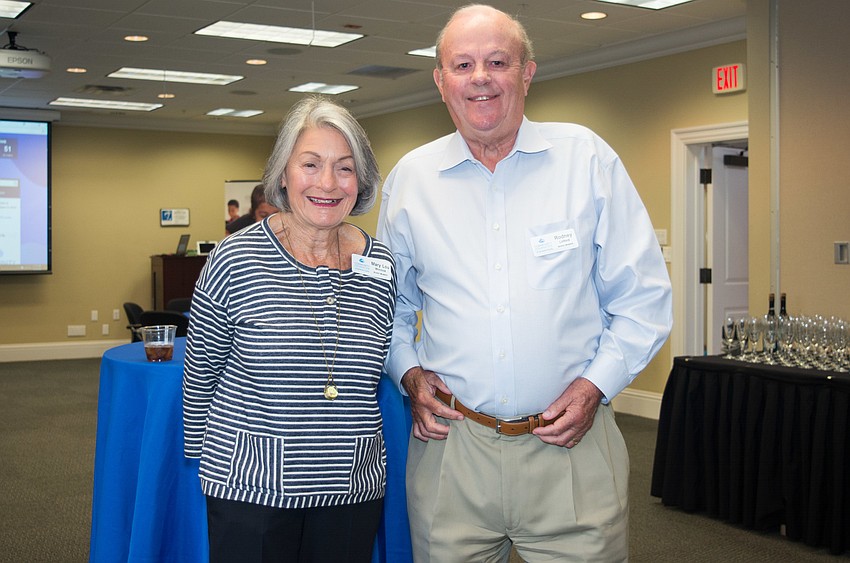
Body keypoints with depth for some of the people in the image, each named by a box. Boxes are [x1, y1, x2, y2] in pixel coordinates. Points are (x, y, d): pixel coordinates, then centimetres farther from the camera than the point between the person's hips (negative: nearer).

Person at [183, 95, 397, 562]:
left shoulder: (382, 267, 0)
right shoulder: (236, 260, -9)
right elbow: (200, 374, 1)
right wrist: (201, 457, 7)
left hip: (352, 490, 3)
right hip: (251, 488, -3)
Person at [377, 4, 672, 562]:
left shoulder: (586, 158, 0)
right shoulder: (409, 178, 5)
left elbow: (644, 297, 2)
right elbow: (389, 303, 16)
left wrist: (596, 384, -8)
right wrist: (408, 372, 1)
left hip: (570, 441, -1)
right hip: (449, 443, 2)